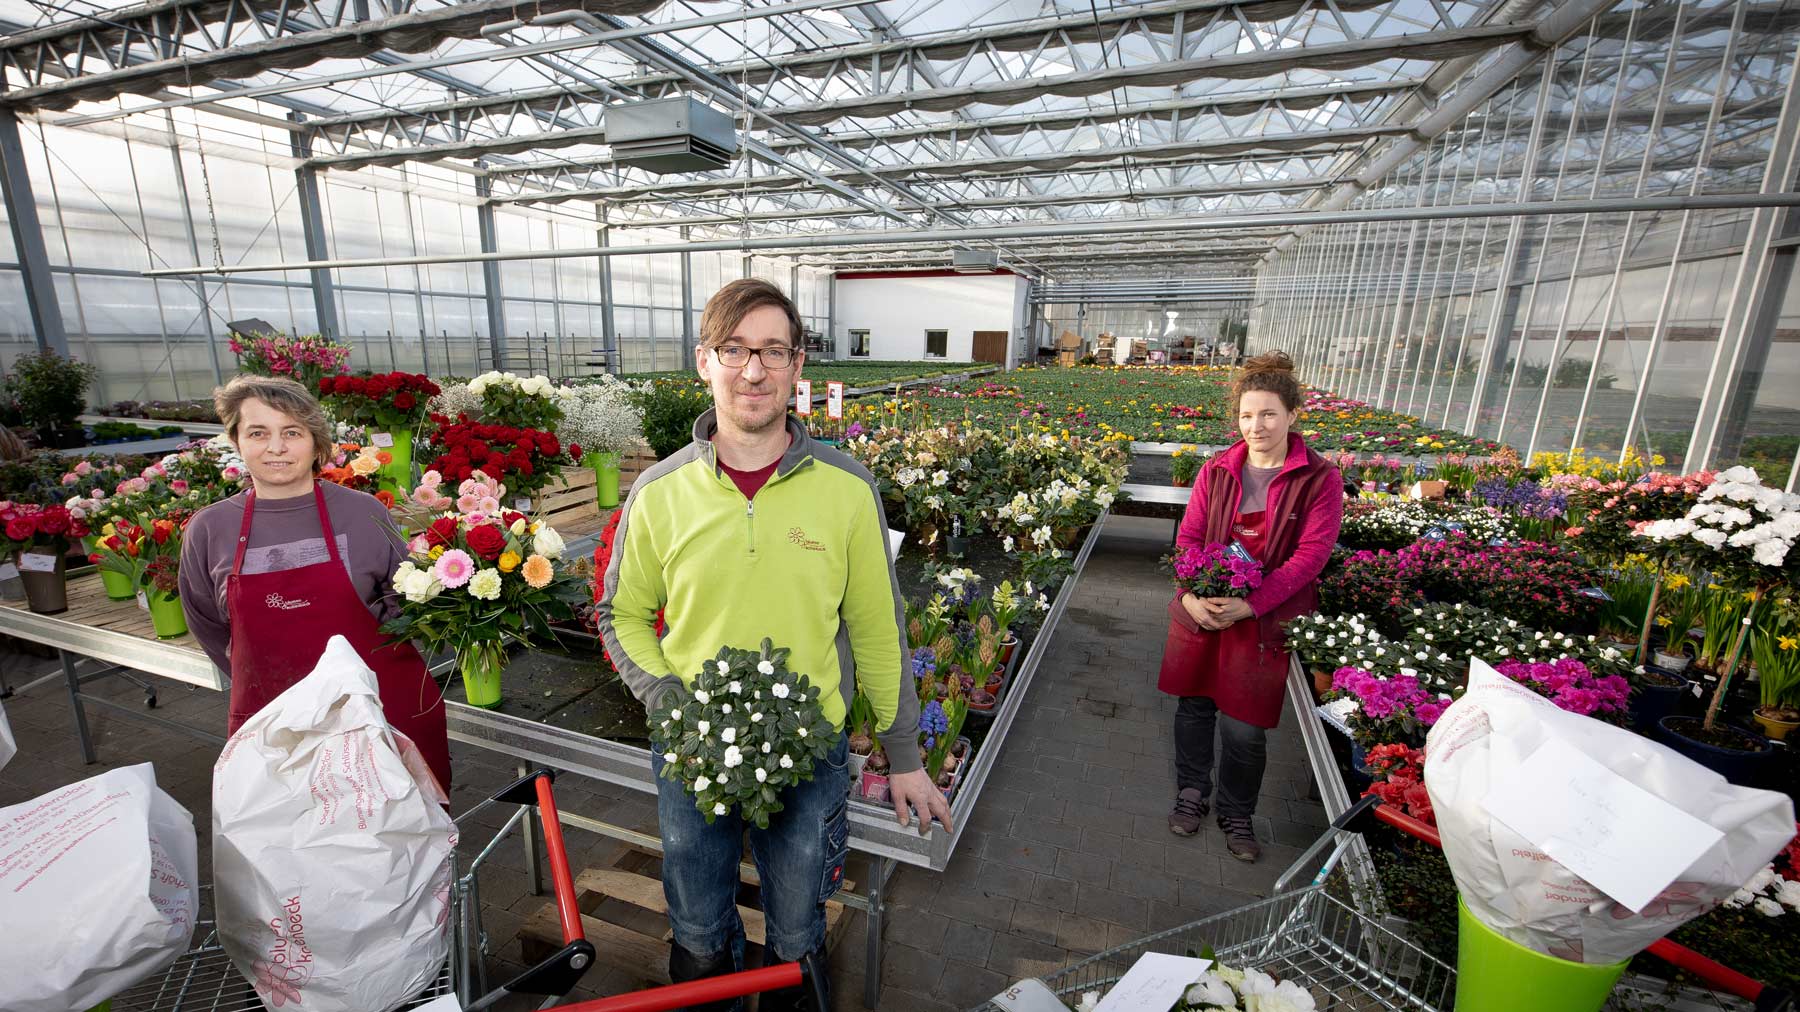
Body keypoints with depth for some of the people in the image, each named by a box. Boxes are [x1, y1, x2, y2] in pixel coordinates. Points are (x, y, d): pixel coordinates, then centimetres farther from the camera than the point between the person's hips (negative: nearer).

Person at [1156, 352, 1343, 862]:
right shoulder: (1216, 471, 2)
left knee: (1244, 727, 6)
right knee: (1194, 705, 15)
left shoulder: (1320, 480, -6)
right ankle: (1191, 794, 39)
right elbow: (1188, 535, 0)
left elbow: (1310, 555, -12)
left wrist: (1251, 604, -21)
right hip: (1200, 610, 3)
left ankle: (1237, 816, 33)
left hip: (1265, 619, -2)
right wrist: (1190, 593, -17)